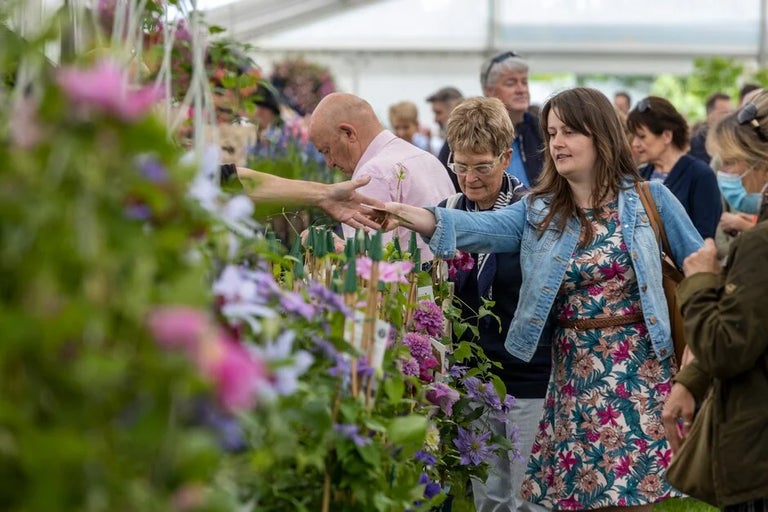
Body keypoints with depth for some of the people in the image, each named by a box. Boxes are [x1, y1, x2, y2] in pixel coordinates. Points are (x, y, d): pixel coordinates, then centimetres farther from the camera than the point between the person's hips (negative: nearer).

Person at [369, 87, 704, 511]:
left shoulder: (649, 199, 0)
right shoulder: (538, 212, 6)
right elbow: (481, 228, -11)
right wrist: (409, 215, -27)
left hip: (640, 368, -3)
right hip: (576, 375, 3)